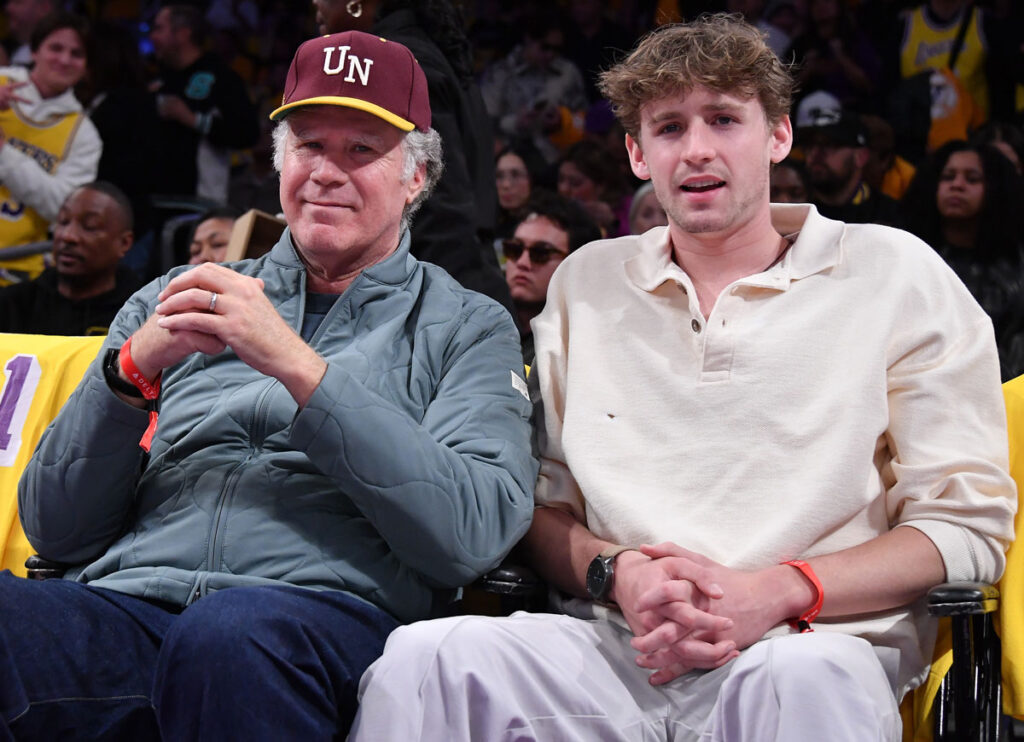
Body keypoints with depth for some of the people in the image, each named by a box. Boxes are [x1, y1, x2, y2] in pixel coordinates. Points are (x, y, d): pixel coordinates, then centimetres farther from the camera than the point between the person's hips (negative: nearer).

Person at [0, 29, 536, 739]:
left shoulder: (469, 327, 15)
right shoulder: (177, 302, 24)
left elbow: (475, 534, -6)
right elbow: (57, 531, 16)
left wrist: (297, 366, -10)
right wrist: (133, 368, -1)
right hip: (126, 603, 1)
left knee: (232, 635, -37)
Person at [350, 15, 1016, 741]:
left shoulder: (894, 274, 8)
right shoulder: (585, 283, 18)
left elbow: (969, 523, 2)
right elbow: (542, 502, 18)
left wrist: (776, 593, -13)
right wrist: (618, 574, -6)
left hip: (808, 645, -3)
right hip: (612, 648, 3)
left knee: (807, 679, -41)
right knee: (426, 657, -27)